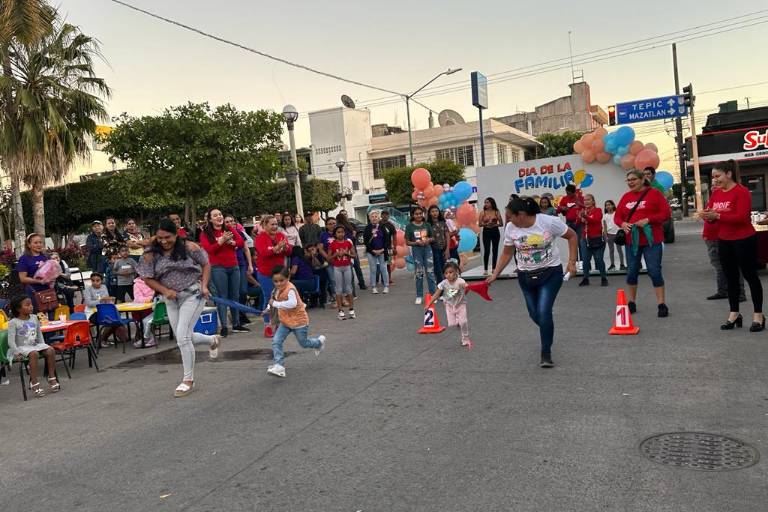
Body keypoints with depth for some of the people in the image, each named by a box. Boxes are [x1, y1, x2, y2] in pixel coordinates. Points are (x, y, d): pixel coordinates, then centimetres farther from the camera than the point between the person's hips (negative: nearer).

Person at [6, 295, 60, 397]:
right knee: (34, 354, -36)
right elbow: (11, 341, -11)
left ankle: (51, 377, -13)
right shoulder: (13, 322, -8)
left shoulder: (34, 318, 8)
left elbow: (39, 334, 17)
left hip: (35, 345, 5)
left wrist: (43, 346, 6)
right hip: (22, 347, -5)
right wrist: (17, 352, -23)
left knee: (50, 350, -22)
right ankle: (34, 383, -32)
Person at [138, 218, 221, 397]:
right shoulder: (151, 255, -3)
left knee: (182, 335, -13)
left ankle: (188, 380, 2)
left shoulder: (189, 247, -10)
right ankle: (213, 340, 44)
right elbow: (148, 278, 0)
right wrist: (165, 291, -15)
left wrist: (204, 285, -11)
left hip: (193, 294, -5)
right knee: (184, 337, 12)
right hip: (172, 298, 5)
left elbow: (206, 264, 1)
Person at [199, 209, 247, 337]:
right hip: (218, 268, -4)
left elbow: (241, 242, 1)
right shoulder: (205, 233, 0)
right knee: (222, 297, -5)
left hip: (234, 267, 4)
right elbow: (208, 249, -14)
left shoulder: (230, 230, 11)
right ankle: (224, 327, -2)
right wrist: (221, 240, -23)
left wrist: (231, 242, -17)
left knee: (235, 296, 9)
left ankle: (236, 324, 18)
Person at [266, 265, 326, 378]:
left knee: (304, 343, 14)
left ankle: (320, 341, 45)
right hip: (285, 322, 7)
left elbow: (292, 303, -45)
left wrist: (275, 303, -41)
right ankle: (279, 366, -6)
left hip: (299, 321, -7)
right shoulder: (278, 289, 1)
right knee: (276, 342, -9)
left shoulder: (290, 289, -28)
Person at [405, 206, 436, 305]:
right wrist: (416, 243, -16)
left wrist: (429, 240, -9)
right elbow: (407, 242, 0)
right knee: (419, 273, 4)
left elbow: (432, 237, 14)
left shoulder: (427, 225, 5)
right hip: (416, 250, -1)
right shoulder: (409, 226, -1)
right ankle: (419, 296, 13)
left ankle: (433, 294, 6)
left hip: (427, 249, 1)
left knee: (430, 272, -1)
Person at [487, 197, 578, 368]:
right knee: (535, 314, 9)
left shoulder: (549, 222, -18)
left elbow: (572, 236, -5)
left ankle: (546, 354, -1)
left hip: (551, 273, -4)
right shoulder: (510, 228, -7)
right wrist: (495, 275, 4)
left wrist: (572, 262, -11)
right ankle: (547, 337, 43)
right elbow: (507, 254, 7)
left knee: (543, 312, -17)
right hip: (526, 276, 4)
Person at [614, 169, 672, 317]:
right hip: (631, 241, 4)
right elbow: (617, 216, 11)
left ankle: (662, 304, 2)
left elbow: (666, 213, -8)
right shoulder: (625, 197, 10)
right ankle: (631, 303, 22)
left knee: (655, 271, -5)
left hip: (651, 241, -4)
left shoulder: (654, 193, -4)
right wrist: (622, 224, -10)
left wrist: (648, 220, -20)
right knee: (631, 272, 10)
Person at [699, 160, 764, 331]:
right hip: (724, 241, 7)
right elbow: (710, 213, 6)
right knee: (731, 278, 13)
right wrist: (707, 216, -17)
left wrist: (717, 216, -29)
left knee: (750, 276, 3)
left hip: (744, 240, -7)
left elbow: (742, 217, -23)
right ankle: (734, 314, 24)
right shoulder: (716, 193, 6)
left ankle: (758, 315, 14)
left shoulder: (742, 191, -15)